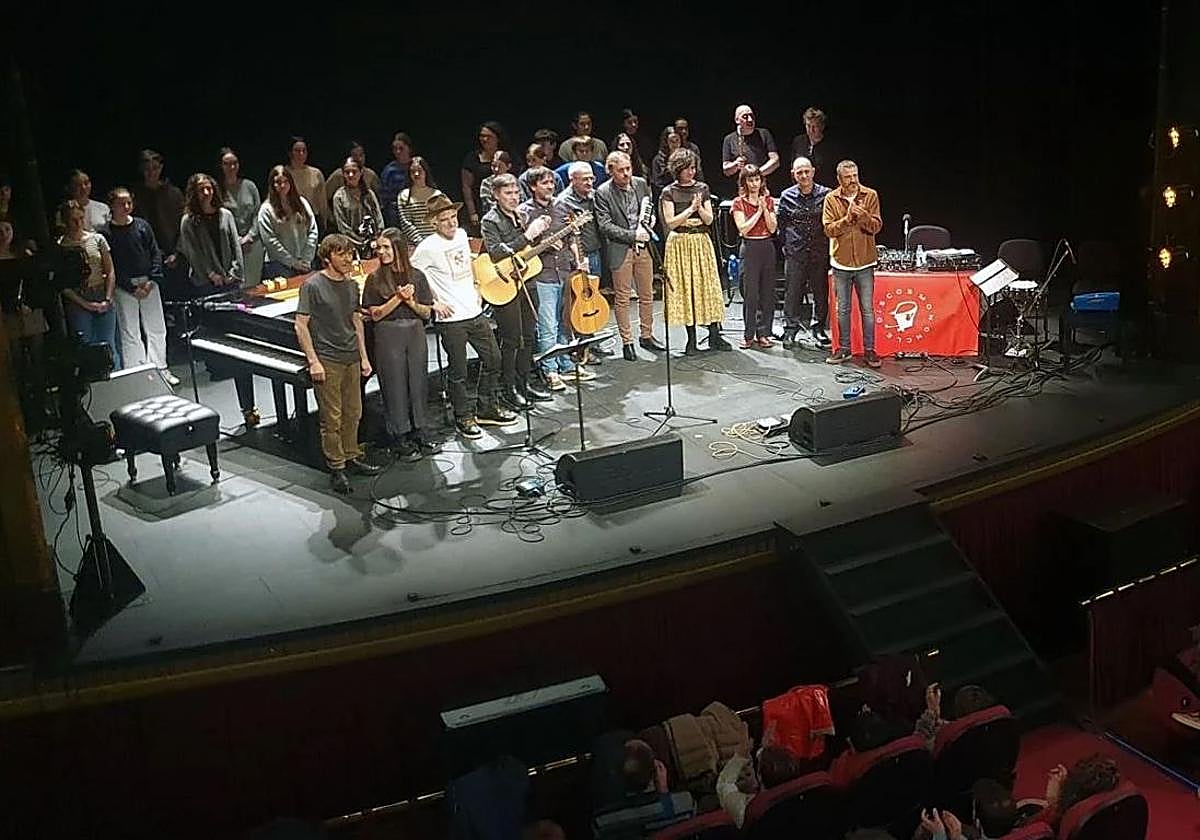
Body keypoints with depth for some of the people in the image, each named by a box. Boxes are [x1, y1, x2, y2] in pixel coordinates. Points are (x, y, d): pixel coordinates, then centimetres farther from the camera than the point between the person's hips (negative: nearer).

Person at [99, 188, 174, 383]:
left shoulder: (143, 226, 5)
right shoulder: (106, 233, -5)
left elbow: (156, 254, 7)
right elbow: (109, 266, -6)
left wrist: (152, 280, -6)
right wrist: (132, 288, -11)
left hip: (149, 284, 3)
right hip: (123, 287, -3)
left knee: (157, 328, 7)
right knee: (130, 332, 0)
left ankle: (160, 369, 17)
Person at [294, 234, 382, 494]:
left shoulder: (351, 286, 11)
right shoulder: (313, 286, -10)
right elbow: (301, 326, -11)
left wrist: (363, 357, 14)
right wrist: (313, 361, -16)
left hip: (351, 359, 7)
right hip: (327, 362, -7)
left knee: (353, 413, 14)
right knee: (332, 418, -2)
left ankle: (351, 456, 29)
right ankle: (336, 468, 5)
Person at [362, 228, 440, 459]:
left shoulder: (416, 276, 4)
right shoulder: (375, 279, -1)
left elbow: (426, 312, 5)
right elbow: (375, 314, -7)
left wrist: (410, 301, -13)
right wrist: (398, 298, -15)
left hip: (415, 334, 3)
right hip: (389, 337, -2)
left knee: (418, 384, 8)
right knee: (395, 386, 1)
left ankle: (420, 434, 20)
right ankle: (400, 440, 10)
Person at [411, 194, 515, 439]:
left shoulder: (461, 235, 7)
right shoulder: (428, 247, -14)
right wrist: (432, 303, -11)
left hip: (475, 312, 7)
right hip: (451, 318, -7)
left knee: (492, 359, 15)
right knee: (458, 372, 2)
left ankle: (487, 410, 30)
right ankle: (463, 419, 17)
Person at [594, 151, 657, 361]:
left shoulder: (641, 184, 5)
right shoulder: (603, 192, -10)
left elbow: (651, 209, 19)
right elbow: (605, 226, -14)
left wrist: (645, 229, -2)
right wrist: (632, 236, -20)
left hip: (643, 247, 5)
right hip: (620, 249, -5)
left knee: (647, 294, 13)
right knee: (622, 297, 3)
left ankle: (646, 335, 27)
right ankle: (627, 341, 12)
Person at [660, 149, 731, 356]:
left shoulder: (702, 188, 8)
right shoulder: (669, 192, -1)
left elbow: (709, 220, 5)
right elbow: (670, 222, -8)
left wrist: (700, 208, -13)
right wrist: (690, 209, -14)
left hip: (702, 242, 3)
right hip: (680, 243, -2)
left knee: (708, 285, 0)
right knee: (685, 289, -1)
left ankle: (714, 336, 5)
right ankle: (691, 339, 6)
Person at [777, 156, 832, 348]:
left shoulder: (825, 194, 1)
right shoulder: (787, 197, 2)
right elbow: (781, 224, 10)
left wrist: (830, 247, 1)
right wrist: (787, 245, 5)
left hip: (820, 251, 0)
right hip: (795, 252, 0)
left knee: (821, 292, 6)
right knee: (792, 292, 2)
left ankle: (818, 327, 19)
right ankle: (790, 329, 12)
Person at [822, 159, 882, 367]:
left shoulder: (870, 196, -1)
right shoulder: (831, 199, -1)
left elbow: (876, 226, -6)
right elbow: (829, 229, -8)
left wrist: (862, 216, -24)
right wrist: (847, 218, -22)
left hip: (865, 262, -1)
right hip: (841, 262, 1)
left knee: (868, 309, 3)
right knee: (843, 309, 9)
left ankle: (869, 350, 11)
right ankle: (844, 349, 20)